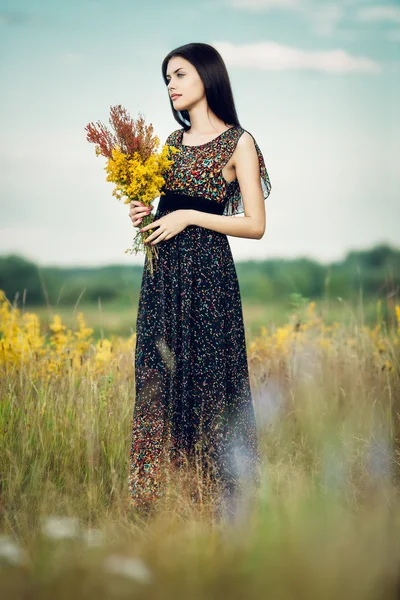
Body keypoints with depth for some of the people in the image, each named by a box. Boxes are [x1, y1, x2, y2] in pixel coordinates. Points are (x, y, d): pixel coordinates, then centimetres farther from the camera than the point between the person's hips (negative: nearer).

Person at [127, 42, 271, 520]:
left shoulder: (237, 142, -3)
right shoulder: (174, 141, 15)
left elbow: (256, 225, -8)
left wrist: (188, 216, -13)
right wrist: (144, 213, 2)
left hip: (206, 270, -6)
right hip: (162, 267, 6)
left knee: (206, 373, -4)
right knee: (158, 374, 4)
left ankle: (217, 494, 5)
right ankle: (156, 492, 11)